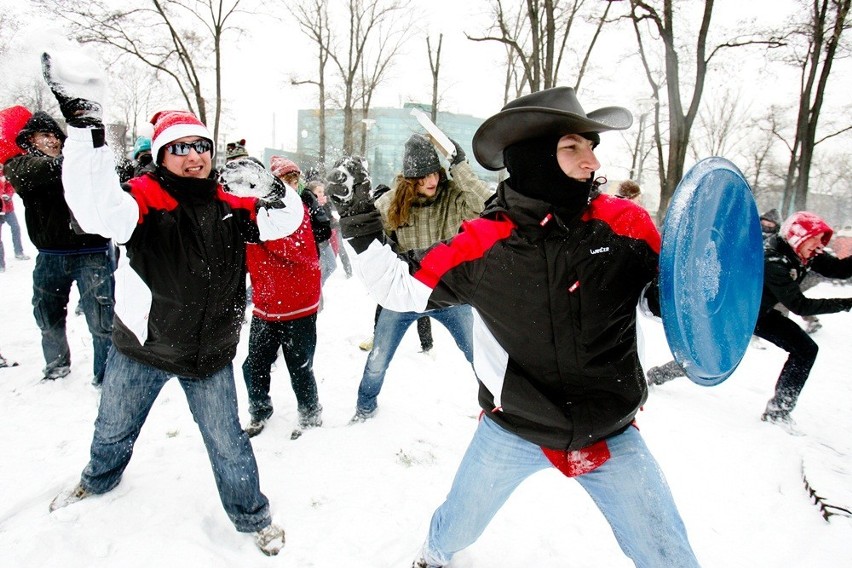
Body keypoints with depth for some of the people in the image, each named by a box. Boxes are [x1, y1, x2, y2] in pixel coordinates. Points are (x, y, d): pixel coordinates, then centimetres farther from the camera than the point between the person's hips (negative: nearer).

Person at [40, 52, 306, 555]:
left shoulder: (230, 203, -5)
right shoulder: (145, 197, -16)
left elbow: (287, 220, -5)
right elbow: (98, 210, -36)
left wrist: (267, 188, -24)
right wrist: (88, 130, -44)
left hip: (211, 354, 0)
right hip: (142, 348, 0)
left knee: (227, 443, 13)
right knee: (113, 431, 28)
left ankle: (254, 517, 36)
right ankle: (99, 480, 62)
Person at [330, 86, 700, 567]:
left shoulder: (626, 225, -13)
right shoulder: (482, 244, -16)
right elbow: (404, 287, -7)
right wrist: (366, 242, -20)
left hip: (611, 434, 1)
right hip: (511, 431, 0)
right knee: (457, 527, 23)